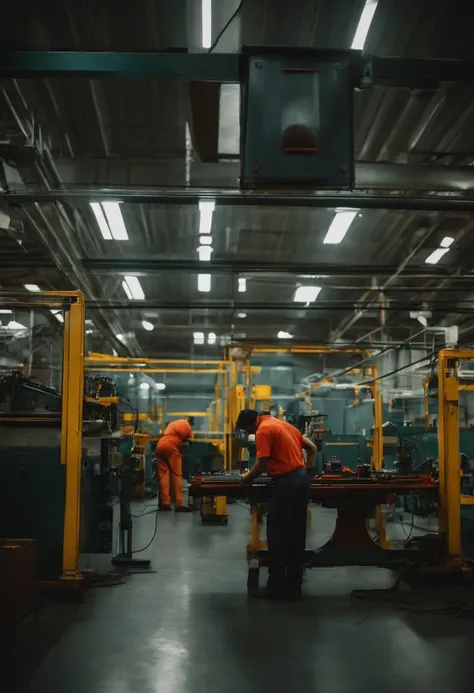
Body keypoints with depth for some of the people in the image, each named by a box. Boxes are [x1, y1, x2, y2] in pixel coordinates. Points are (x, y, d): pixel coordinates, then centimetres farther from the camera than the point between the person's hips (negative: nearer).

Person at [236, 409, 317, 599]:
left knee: (276, 533, -1)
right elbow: (312, 447, 22)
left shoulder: (263, 430, -9)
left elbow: (262, 464, -16)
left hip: (286, 482, -9)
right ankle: (294, 584, 16)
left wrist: (246, 478, 0)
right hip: (301, 479, 9)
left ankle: (277, 585, 2)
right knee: (296, 534, 11)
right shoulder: (282, 424, 18)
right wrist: (308, 471, 21)